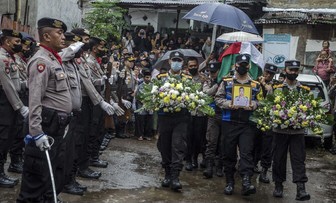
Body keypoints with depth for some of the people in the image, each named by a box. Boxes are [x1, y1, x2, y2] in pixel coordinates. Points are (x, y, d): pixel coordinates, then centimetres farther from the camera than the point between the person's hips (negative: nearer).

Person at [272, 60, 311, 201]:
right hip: (280, 129, -1)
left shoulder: (304, 89, 9)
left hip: (298, 130, 1)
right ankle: (278, 186, 19)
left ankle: (301, 189, -7)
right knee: (279, 158, 7)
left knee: (299, 159, -4)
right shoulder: (277, 88, 4)